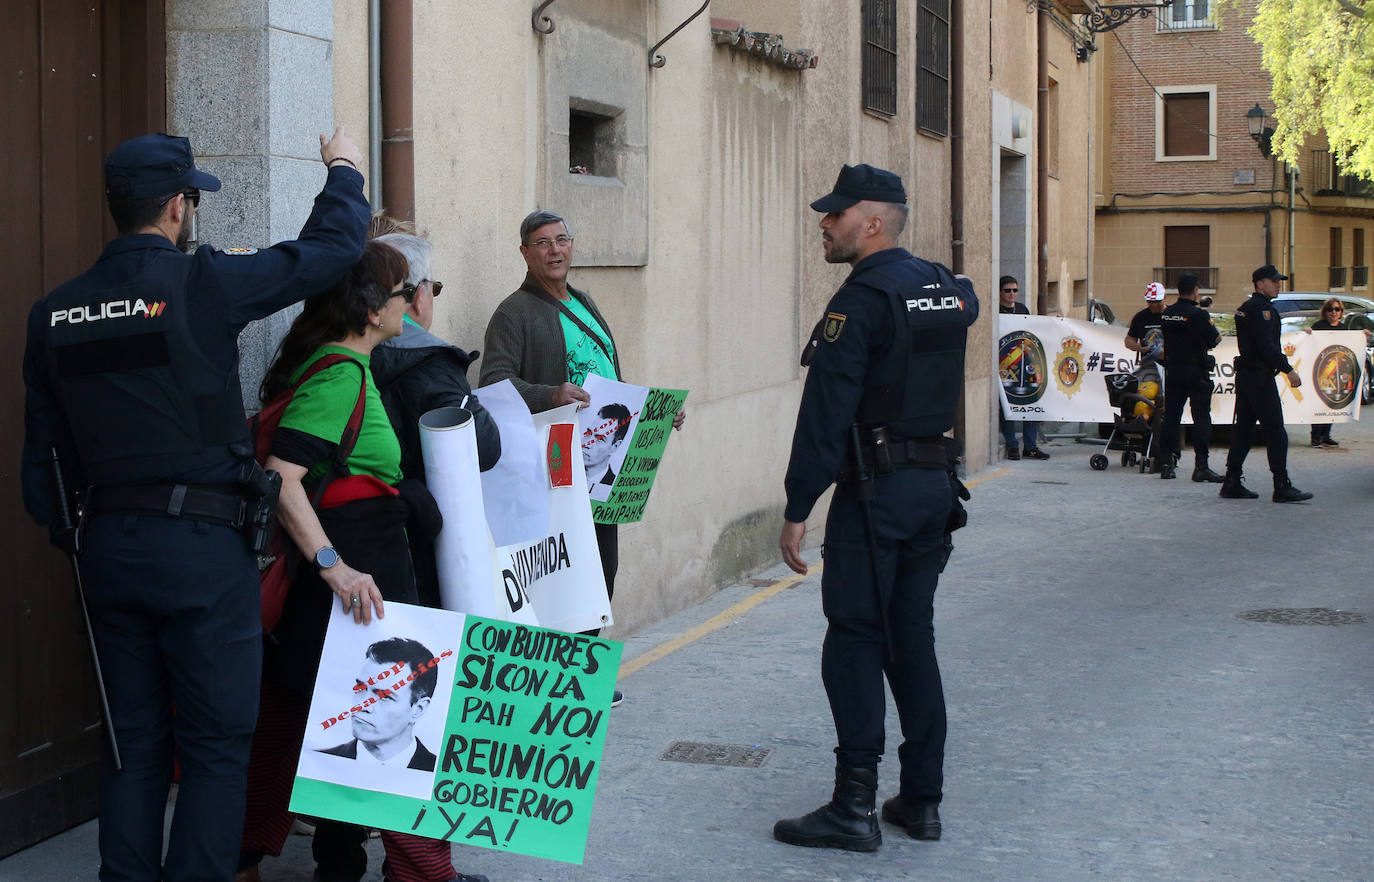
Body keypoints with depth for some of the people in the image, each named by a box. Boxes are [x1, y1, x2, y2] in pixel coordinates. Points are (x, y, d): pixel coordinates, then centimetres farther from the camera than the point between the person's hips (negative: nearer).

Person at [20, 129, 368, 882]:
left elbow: (42, 453, 9)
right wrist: (343, 171, 14)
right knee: (216, 743, 3)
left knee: (134, 739, 15)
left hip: (106, 544, 6)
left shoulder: (53, 313, 5)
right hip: (200, 542, -6)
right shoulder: (199, 284, -12)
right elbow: (330, 249, -4)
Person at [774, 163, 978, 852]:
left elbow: (826, 410, -17)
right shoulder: (947, 290, 11)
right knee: (912, 639, 12)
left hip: (874, 489, -8)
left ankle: (854, 807, -3)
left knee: (854, 642, -3)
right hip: (933, 481, 8)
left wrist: (797, 509, -15)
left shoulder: (862, 298, -13)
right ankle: (922, 798, 16)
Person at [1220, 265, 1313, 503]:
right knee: (1276, 431, -7)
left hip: (1244, 375, 10)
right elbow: (1266, 346, -22)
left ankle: (1232, 483, 12)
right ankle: (1282, 487, -6)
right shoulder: (1262, 309, -14)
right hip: (1260, 378, -10)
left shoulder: (1245, 308, 17)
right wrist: (1288, 370, -20)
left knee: (1243, 429, 11)